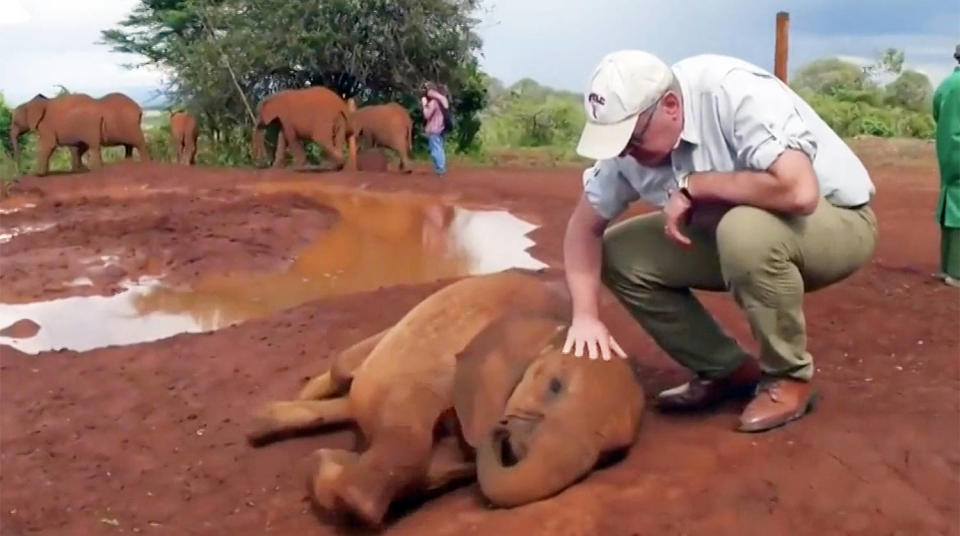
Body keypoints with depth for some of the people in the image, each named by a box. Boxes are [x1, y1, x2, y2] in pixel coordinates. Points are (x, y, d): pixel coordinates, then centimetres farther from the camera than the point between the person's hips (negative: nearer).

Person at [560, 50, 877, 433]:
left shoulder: (736, 93, -30)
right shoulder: (629, 134, -12)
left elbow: (798, 192, -41)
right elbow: (585, 225, -6)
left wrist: (693, 186, -30)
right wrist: (585, 314, -19)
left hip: (838, 221, -6)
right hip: (734, 230, 6)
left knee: (746, 231, -38)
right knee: (619, 253, -7)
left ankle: (790, 376, -12)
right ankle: (729, 370, 4)